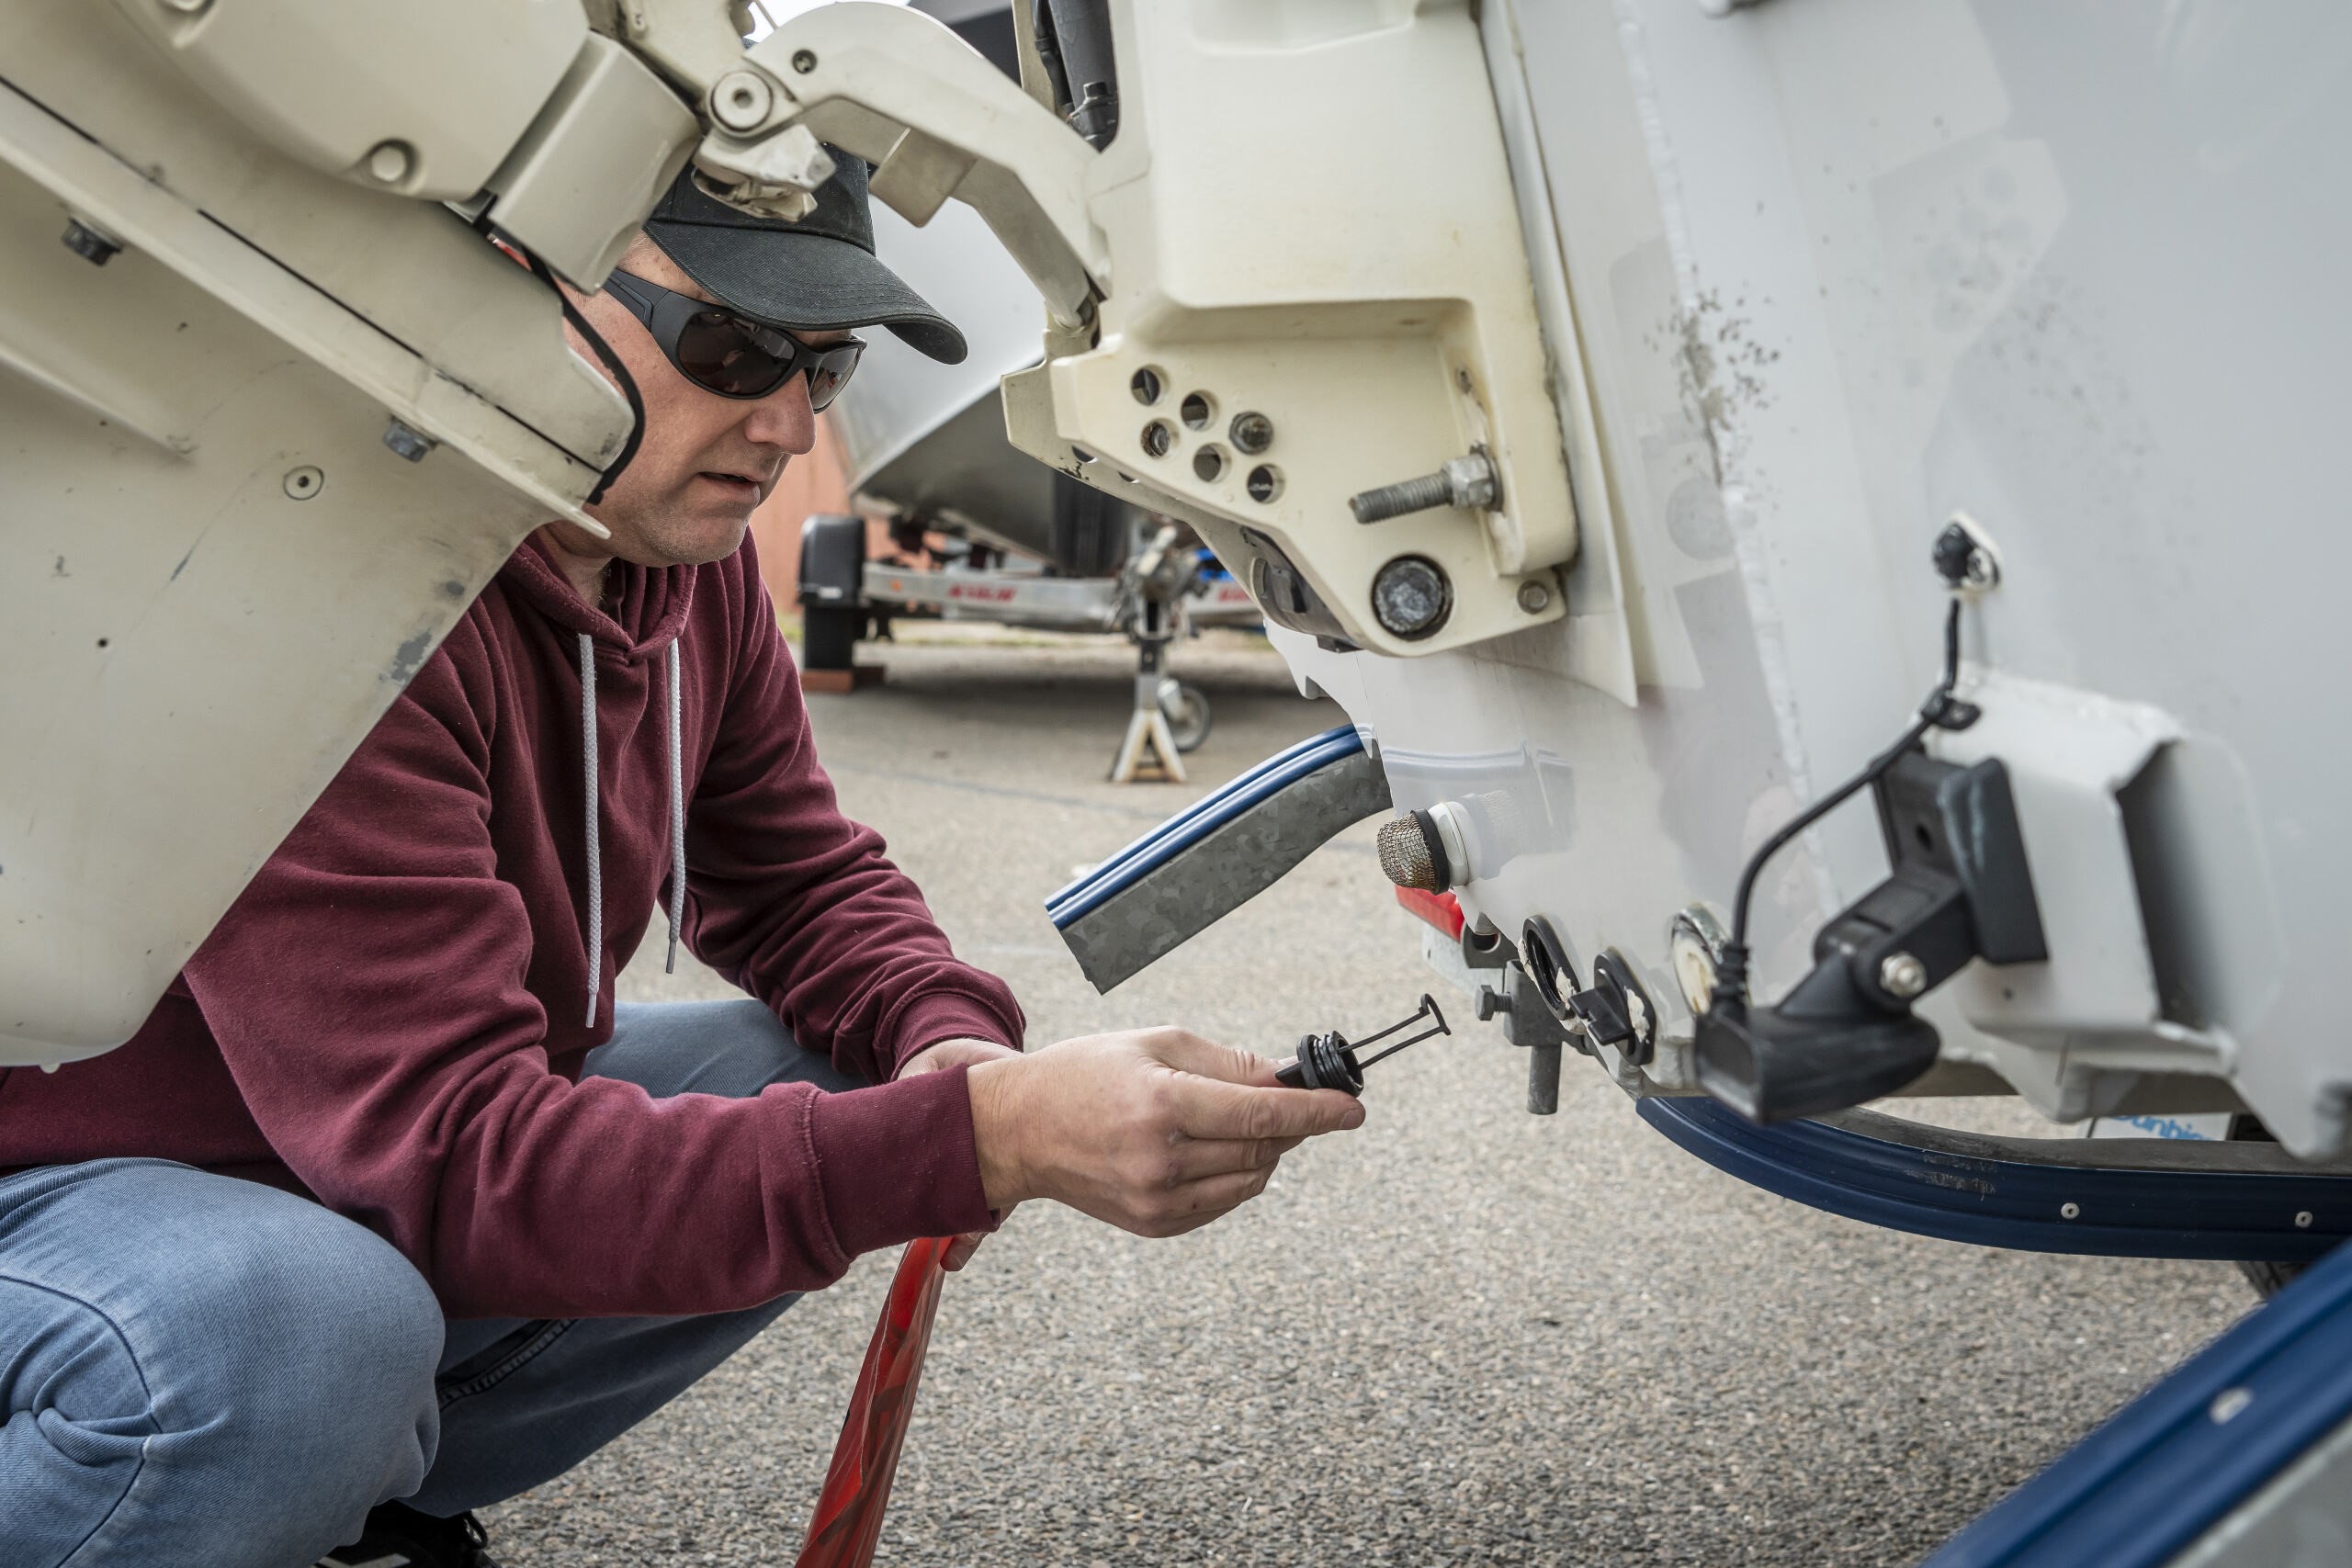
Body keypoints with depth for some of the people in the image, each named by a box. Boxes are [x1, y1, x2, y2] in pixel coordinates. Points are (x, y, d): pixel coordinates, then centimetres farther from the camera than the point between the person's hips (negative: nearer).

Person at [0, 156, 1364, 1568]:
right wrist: (981, 1139, -43)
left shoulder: (686, 539, -4)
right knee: (297, 1338, -38)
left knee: (851, 1080, -3)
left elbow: (798, 876, 6)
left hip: (402, 1169, 8)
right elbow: (458, 1162, -35)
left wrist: (953, 1048, -17)